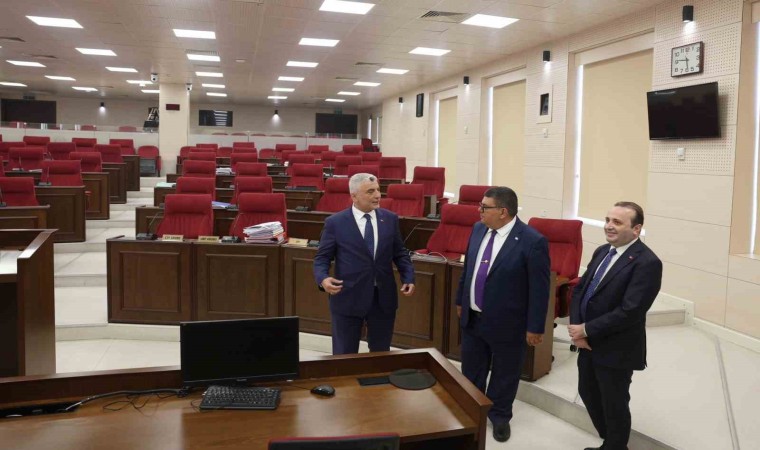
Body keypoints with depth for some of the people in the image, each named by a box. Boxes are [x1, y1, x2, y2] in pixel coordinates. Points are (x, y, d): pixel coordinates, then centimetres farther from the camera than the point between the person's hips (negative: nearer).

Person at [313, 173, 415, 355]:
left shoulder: (390, 219, 4)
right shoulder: (335, 222, -5)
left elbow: (400, 253, 11)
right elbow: (322, 258, -2)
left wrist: (409, 278, -4)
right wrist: (323, 279, -22)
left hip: (384, 298, 3)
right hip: (348, 298, -3)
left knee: (381, 353, 15)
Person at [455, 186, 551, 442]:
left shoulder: (532, 242, -21)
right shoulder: (479, 229, -1)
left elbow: (539, 289, -17)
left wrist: (535, 327, -14)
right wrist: (461, 300, 16)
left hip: (506, 323, -5)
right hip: (472, 317, 6)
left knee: (504, 374, 16)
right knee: (470, 371, 21)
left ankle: (500, 416, 39)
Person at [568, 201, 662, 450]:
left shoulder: (647, 262, -20)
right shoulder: (602, 251, 6)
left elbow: (629, 311, -25)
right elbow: (580, 290, 8)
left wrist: (586, 330, -19)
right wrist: (577, 328, -7)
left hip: (616, 349, -8)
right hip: (588, 343, 8)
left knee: (614, 406, 10)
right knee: (588, 394, 22)